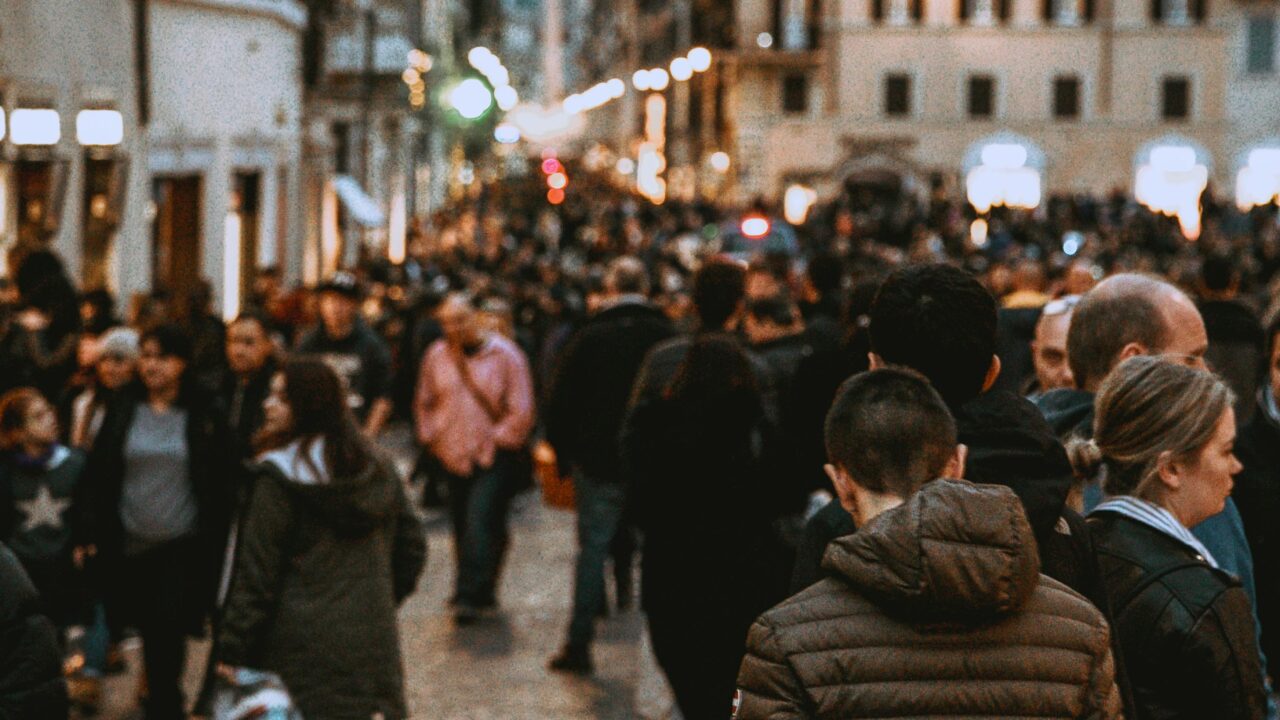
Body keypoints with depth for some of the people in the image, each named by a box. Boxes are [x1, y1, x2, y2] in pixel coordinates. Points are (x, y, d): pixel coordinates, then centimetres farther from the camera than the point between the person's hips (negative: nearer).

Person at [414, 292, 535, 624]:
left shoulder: (505, 355, -4)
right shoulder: (436, 356, 7)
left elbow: (521, 410, -4)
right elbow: (424, 403, 19)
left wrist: (494, 442, -8)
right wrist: (432, 438, 7)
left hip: (494, 459, -4)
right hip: (454, 459, 4)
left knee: (480, 523, -16)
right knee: (463, 530, 8)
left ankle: (470, 595, -15)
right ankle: (481, 592, 22)